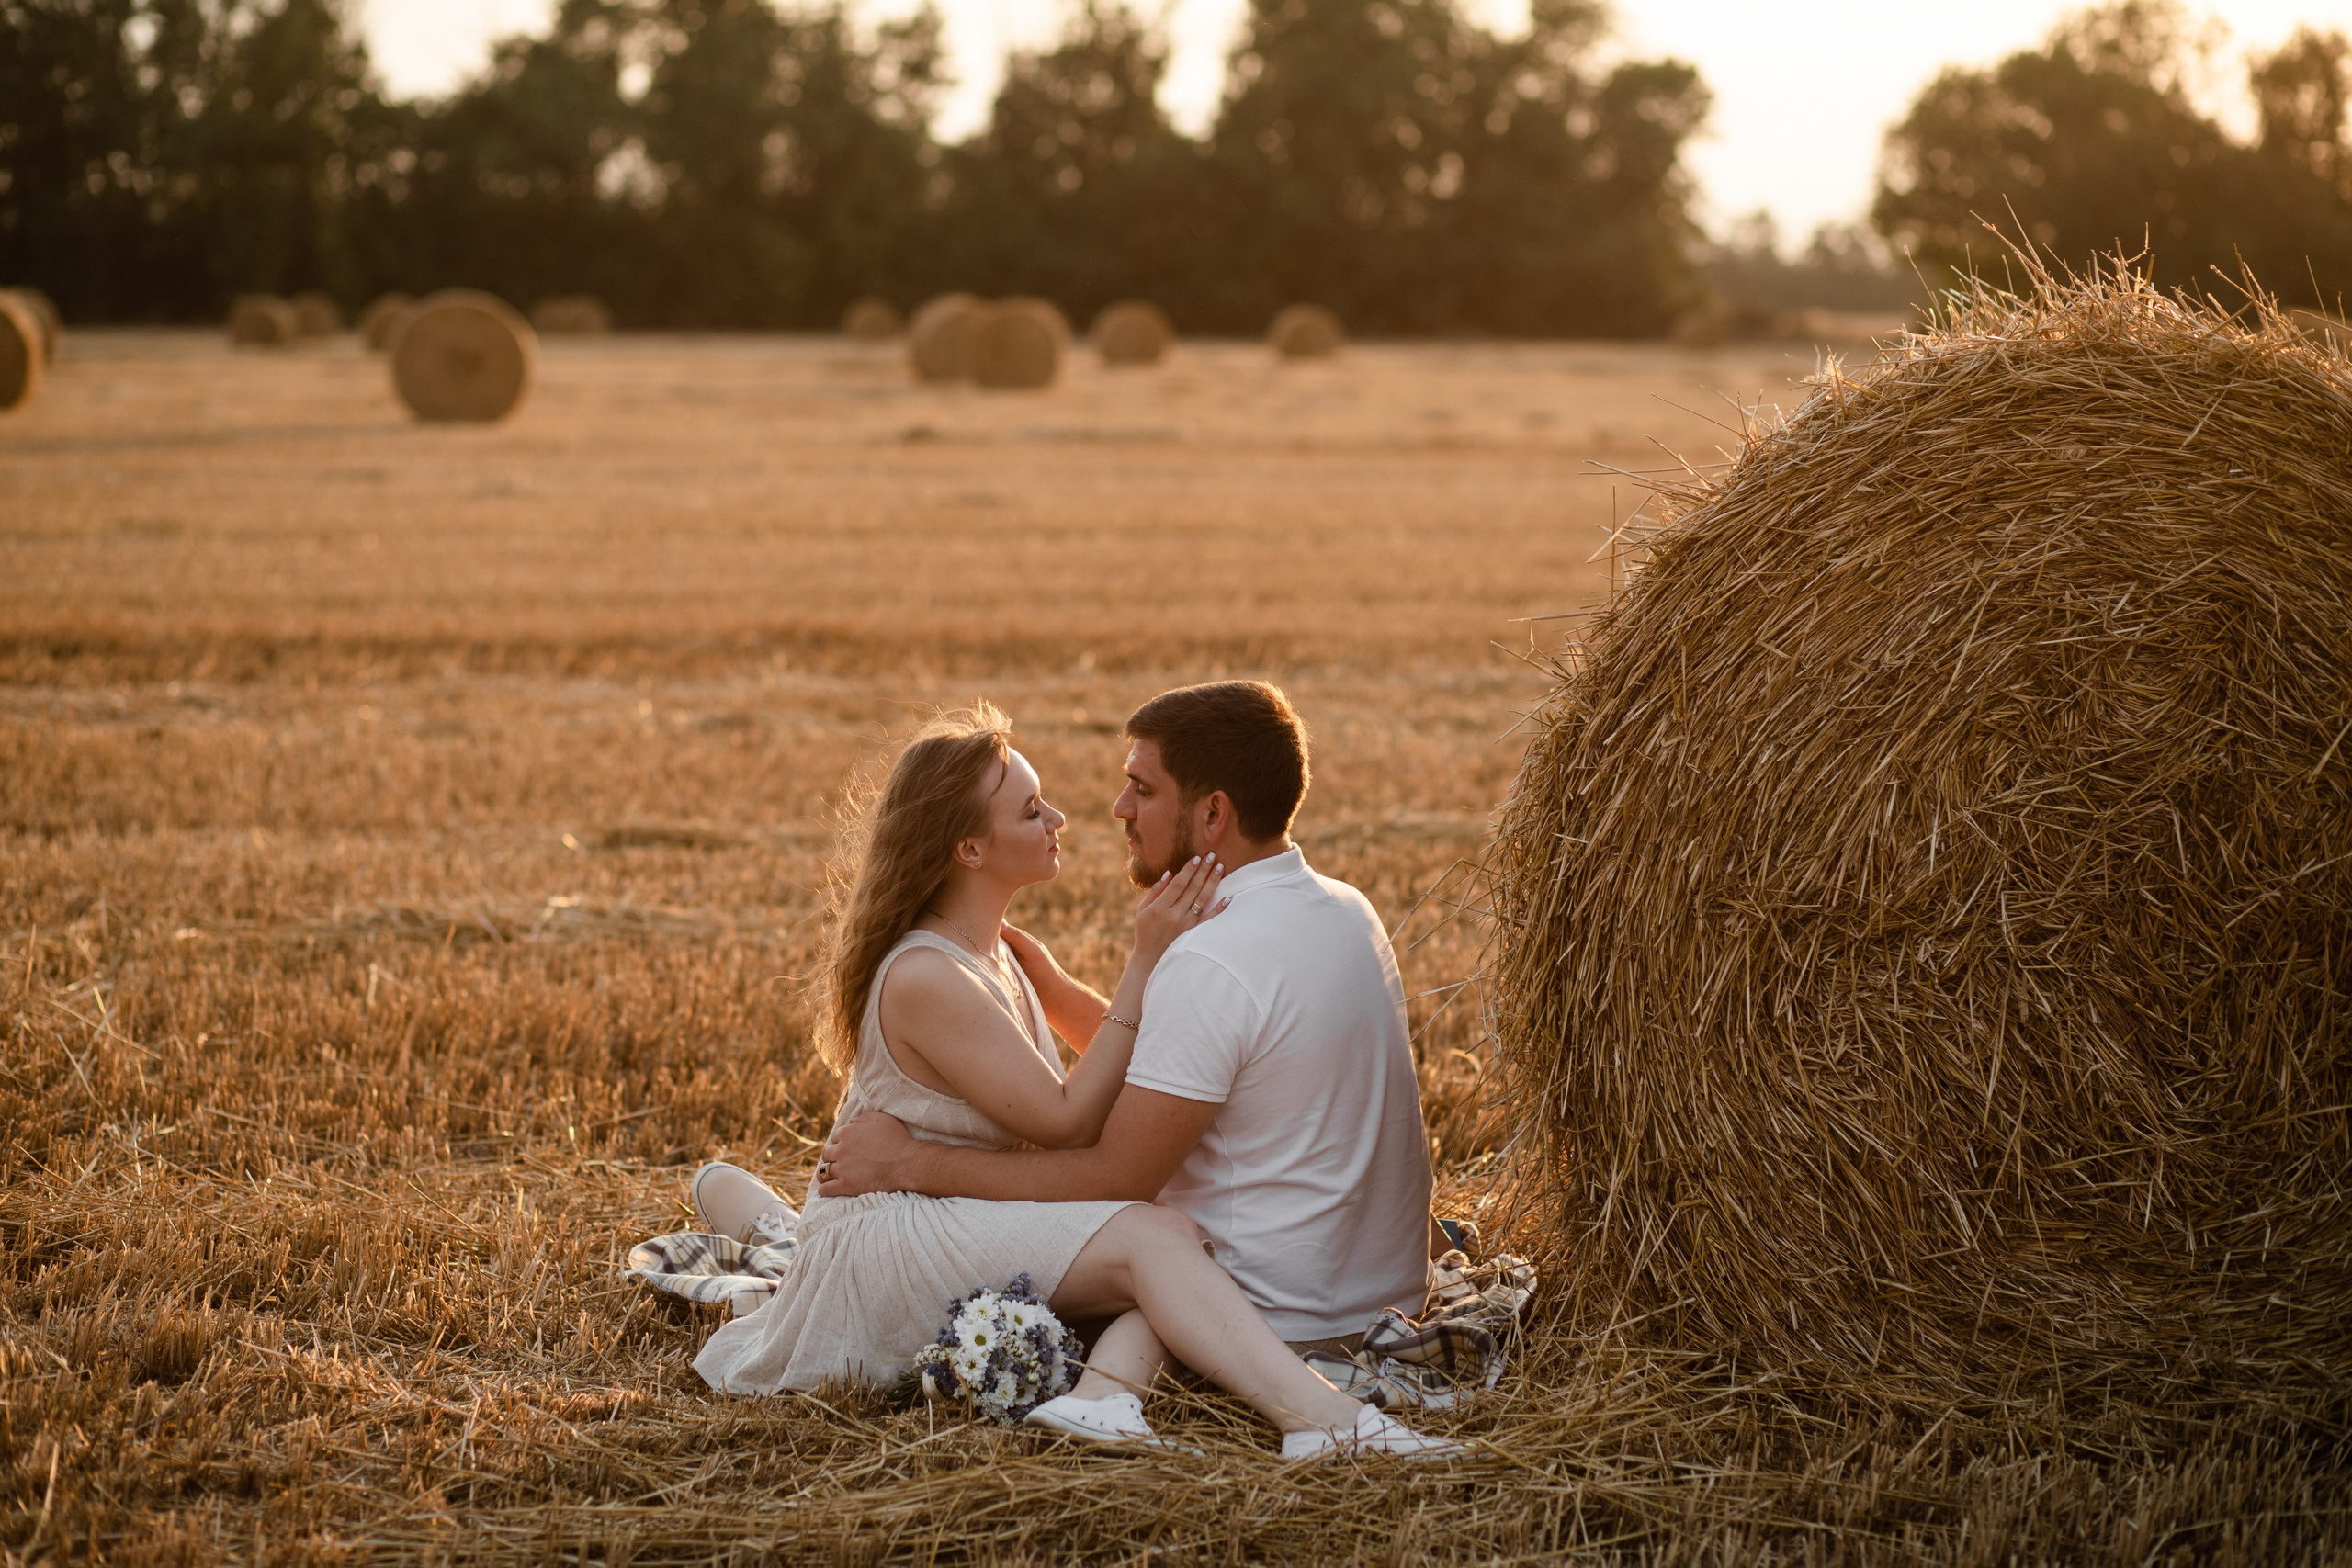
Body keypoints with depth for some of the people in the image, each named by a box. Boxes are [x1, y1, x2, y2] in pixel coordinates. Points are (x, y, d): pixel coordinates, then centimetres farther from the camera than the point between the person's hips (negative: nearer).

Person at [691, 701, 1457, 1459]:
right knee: (1150, 1239, -30)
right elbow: (1068, 1123, -20)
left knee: (1174, 1235, -14)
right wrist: (1145, 965, -20)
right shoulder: (924, 978, -21)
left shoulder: (1004, 953, 9)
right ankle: (1319, 1416, -47)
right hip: (885, 1237, -10)